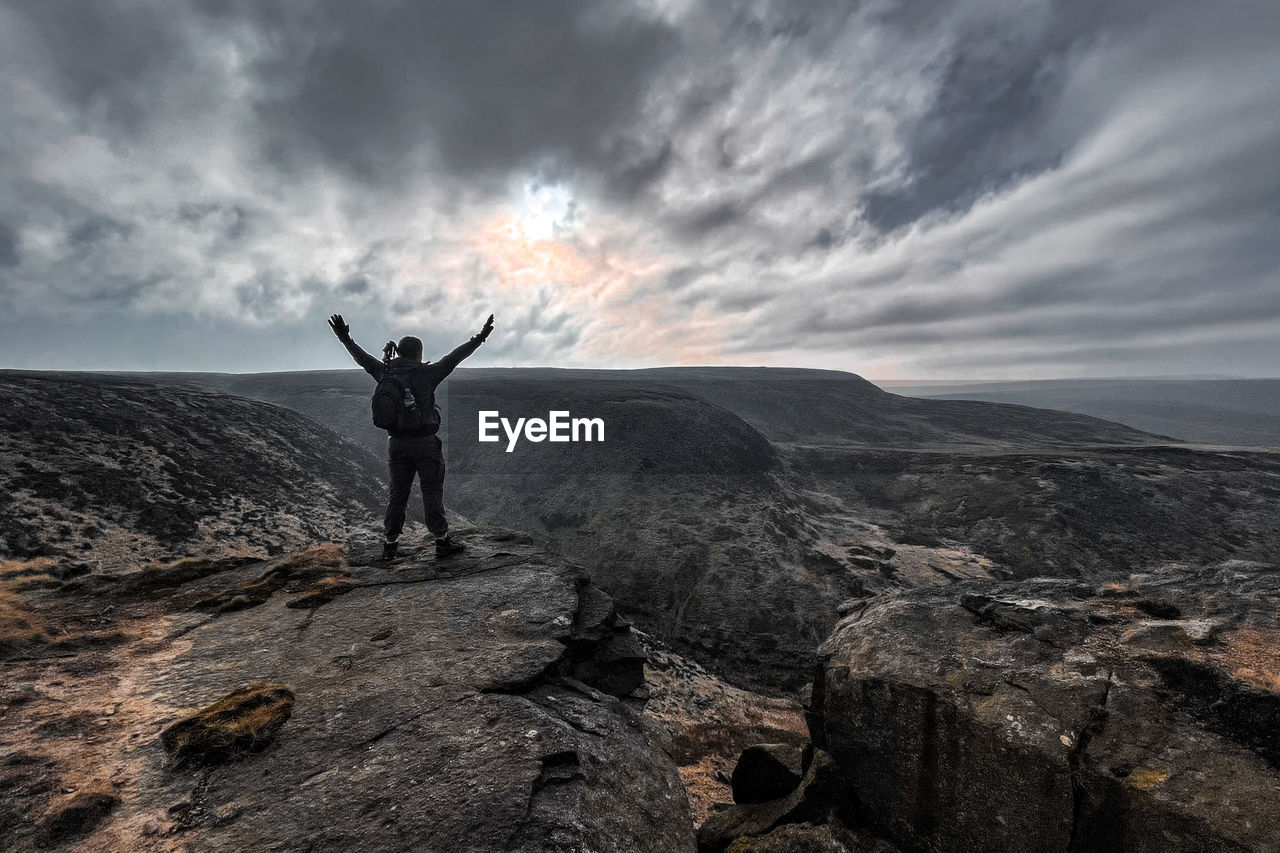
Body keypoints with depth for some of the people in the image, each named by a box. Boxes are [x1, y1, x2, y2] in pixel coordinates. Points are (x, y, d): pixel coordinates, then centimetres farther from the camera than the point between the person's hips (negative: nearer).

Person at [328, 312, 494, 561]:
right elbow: (454, 358, -8)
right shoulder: (426, 374, -9)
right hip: (425, 442, -4)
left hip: (396, 443, 5)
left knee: (398, 494, 13)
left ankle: (390, 544, 19)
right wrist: (478, 340, -4)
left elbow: (362, 358, 19)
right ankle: (442, 542, 12)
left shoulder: (385, 373, 4)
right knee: (432, 493, 3)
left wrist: (345, 339, 34)